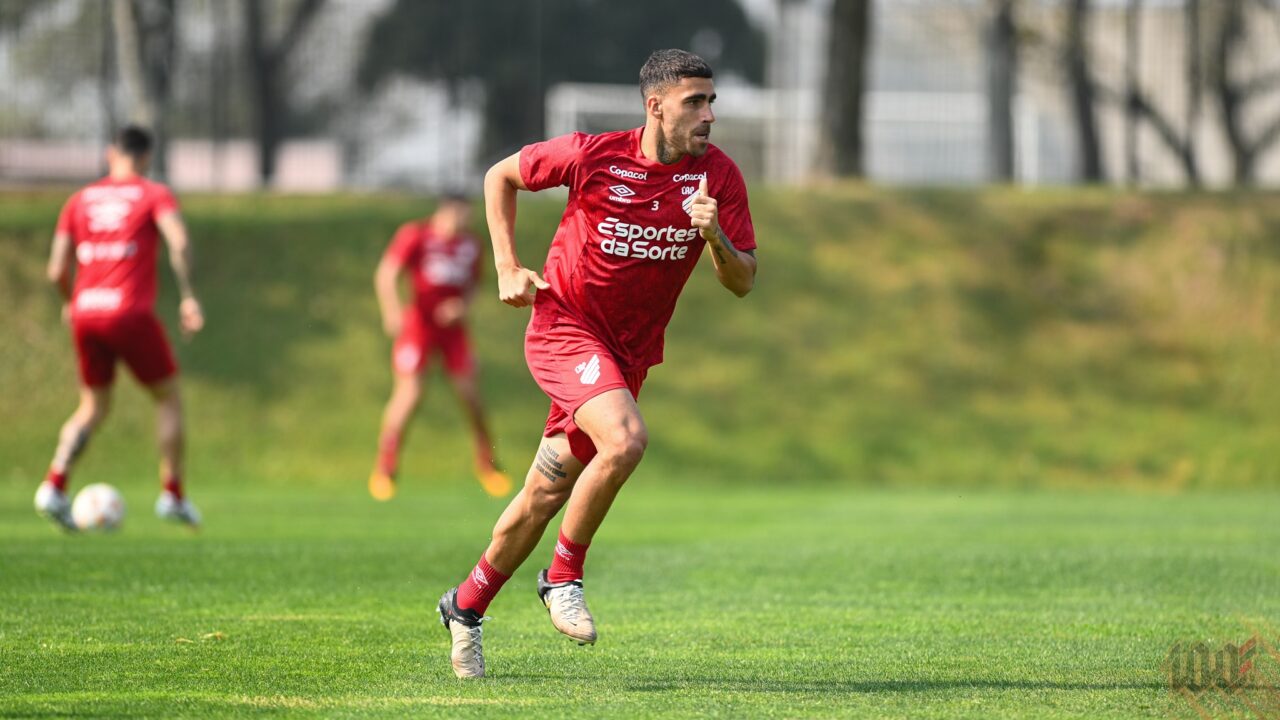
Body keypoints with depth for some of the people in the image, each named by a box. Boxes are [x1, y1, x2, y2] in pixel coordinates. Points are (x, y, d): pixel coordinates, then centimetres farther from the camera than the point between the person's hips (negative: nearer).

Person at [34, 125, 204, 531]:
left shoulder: (79, 201, 14)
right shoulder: (155, 196, 4)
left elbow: (57, 271, 10)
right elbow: (179, 243, -16)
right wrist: (188, 296, -14)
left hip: (85, 314, 4)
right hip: (131, 314, -4)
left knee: (93, 408, 16)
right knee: (168, 398, 14)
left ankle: (54, 486, -5)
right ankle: (172, 495, 11)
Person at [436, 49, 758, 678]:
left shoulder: (718, 175, -6)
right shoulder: (593, 155, -14)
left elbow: (742, 282, -5)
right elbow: (501, 176, 3)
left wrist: (714, 235, -25)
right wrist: (508, 268, -2)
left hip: (630, 352, 5)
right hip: (564, 326, -5)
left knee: (546, 494, 10)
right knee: (625, 439, -30)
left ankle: (466, 606, 30)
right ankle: (563, 577, -11)